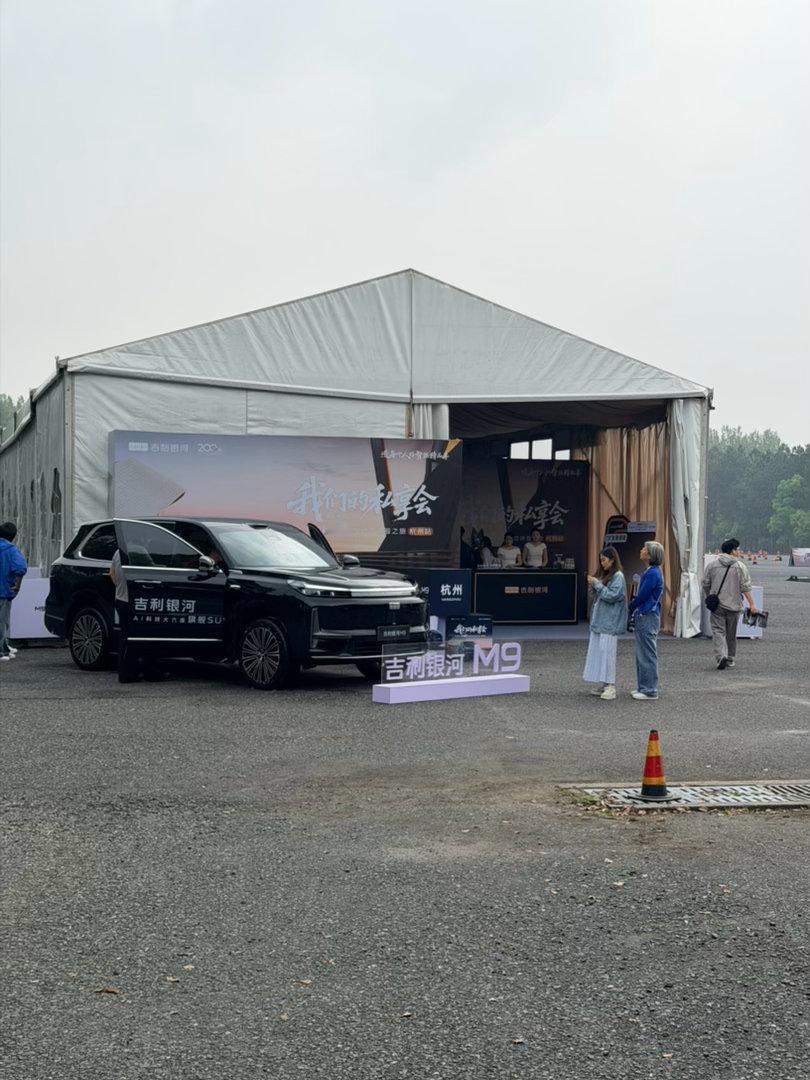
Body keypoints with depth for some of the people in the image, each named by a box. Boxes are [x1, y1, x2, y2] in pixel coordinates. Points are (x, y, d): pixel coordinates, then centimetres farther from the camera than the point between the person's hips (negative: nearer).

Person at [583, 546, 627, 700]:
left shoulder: (618, 576, -9)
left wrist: (597, 584, -13)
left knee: (607, 652, -11)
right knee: (597, 651, 8)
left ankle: (611, 686, -10)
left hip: (609, 622, -9)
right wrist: (593, 585, 4)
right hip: (599, 620, 9)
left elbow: (611, 596, -17)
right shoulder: (605, 575, 17)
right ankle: (603, 684, 13)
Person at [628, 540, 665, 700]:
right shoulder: (651, 572, 13)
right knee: (642, 655, 15)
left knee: (647, 655, -4)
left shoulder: (652, 574, -18)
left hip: (647, 618, -10)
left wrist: (630, 609, 0)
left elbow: (641, 597, -15)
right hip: (644, 617, 10)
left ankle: (650, 691, 1)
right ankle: (644, 688, 22)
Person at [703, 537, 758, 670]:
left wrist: (709, 599, 25)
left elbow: (705, 584, 9)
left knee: (718, 631, -2)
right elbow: (745, 587, -8)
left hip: (717, 605, 0)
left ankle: (721, 656, -22)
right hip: (734, 605, 0)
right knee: (731, 634, 12)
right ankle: (730, 659, 23)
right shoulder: (740, 566, -3)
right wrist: (752, 604, -5)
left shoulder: (712, 565, 4)